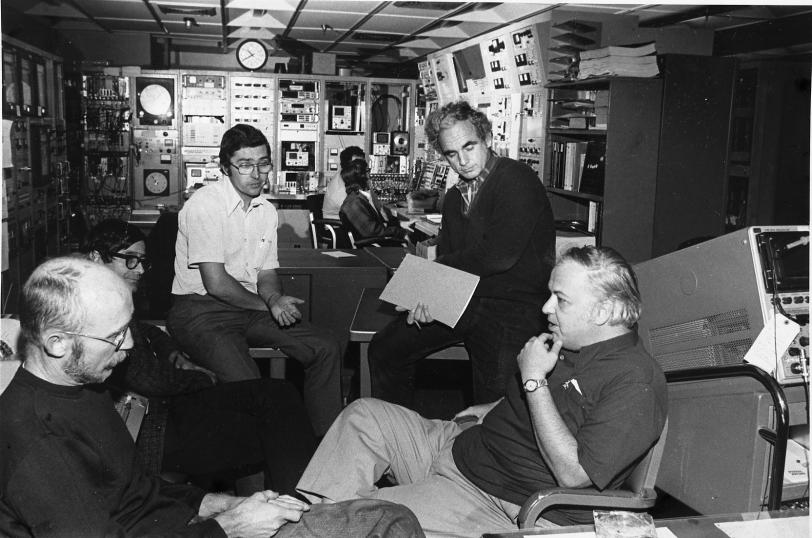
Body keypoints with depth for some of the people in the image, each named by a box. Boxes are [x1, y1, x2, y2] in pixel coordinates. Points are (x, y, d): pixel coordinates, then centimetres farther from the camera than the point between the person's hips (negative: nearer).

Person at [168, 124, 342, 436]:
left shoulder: (267, 210, 11)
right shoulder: (204, 205, -14)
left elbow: (267, 274, 12)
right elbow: (216, 283, -18)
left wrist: (275, 298, -12)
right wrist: (268, 305, -7)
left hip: (251, 307, 8)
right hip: (201, 309, -7)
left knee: (326, 348, -5)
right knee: (245, 383, -32)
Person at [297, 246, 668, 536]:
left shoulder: (637, 383, -22)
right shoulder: (567, 341, 7)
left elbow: (571, 474, -27)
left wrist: (533, 380, -25)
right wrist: (490, 410, 14)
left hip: (505, 507, -9)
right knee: (365, 415, 3)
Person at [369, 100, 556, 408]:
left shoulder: (517, 180, -10)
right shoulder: (456, 196, 17)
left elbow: (499, 256, -20)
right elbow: (444, 258, 15)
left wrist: (440, 268, -6)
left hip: (516, 305, -7)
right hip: (462, 301, 8)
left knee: (494, 401, -24)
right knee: (384, 349, 6)